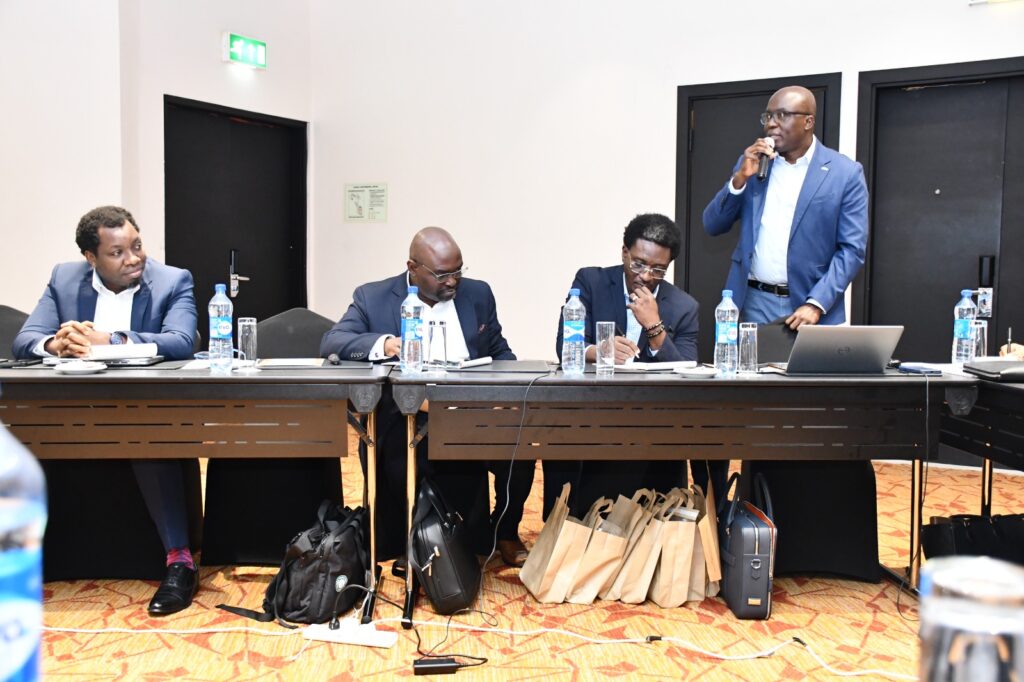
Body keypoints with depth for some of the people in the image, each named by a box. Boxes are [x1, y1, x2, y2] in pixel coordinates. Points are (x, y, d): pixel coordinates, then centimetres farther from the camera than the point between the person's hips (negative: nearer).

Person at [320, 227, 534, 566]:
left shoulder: (478, 294, 11)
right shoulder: (372, 298, 3)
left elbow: (500, 352, 17)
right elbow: (330, 343, -8)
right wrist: (382, 344, -27)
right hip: (404, 418, -2)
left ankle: (505, 532, 7)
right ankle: (412, 541, -3)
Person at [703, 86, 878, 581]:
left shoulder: (844, 174, 0)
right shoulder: (751, 162, 9)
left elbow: (852, 249, -4)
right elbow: (712, 225, 7)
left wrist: (815, 305, -16)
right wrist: (741, 179, -8)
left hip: (806, 309, -2)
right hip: (751, 305, 3)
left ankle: (812, 536, 13)